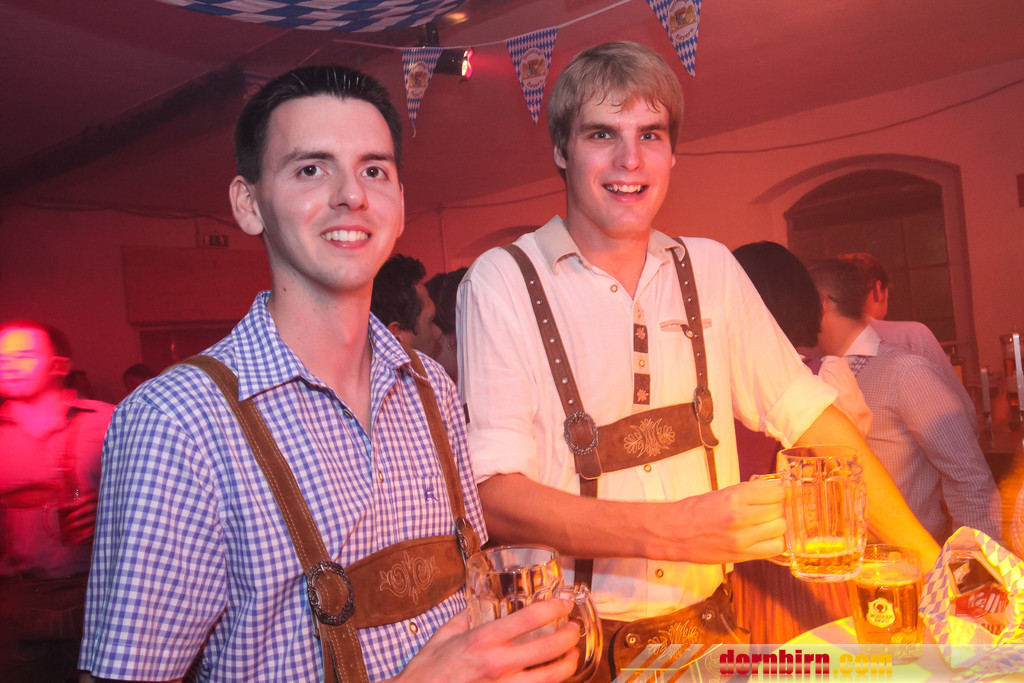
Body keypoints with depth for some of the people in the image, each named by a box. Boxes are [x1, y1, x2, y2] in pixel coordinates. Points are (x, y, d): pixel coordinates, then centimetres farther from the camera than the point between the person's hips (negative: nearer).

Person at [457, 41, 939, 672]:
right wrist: (676, 531, -23)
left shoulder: (711, 270, 6)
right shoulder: (501, 284, -8)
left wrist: (933, 559, 0)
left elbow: (810, 415, 6)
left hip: (706, 619, 4)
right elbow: (494, 498, -14)